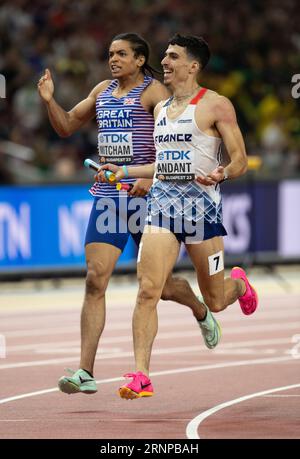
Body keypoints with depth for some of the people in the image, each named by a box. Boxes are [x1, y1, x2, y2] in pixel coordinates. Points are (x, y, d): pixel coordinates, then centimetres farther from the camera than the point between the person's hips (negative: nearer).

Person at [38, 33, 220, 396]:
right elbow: (66, 126, 22)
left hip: (147, 198, -5)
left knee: (160, 284, 8)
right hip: (107, 198, 5)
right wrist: (49, 101, 3)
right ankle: (85, 372, -15)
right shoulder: (102, 91, 14)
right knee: (95, 280, -10)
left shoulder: (154, 92, -5)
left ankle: (201, 312, 44)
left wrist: (152, 177, -29)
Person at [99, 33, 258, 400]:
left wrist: (220, 174, -28)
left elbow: (240, 159, -7)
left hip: (201, 204, -4)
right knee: (147, 290, -14)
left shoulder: (215, 105, -4)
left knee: (214, 300, 9)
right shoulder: (160, 109, 15)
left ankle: (238, 283, 47)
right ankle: (140, 377, -16)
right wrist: (124, 172, 20)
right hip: (162, 204, 4)